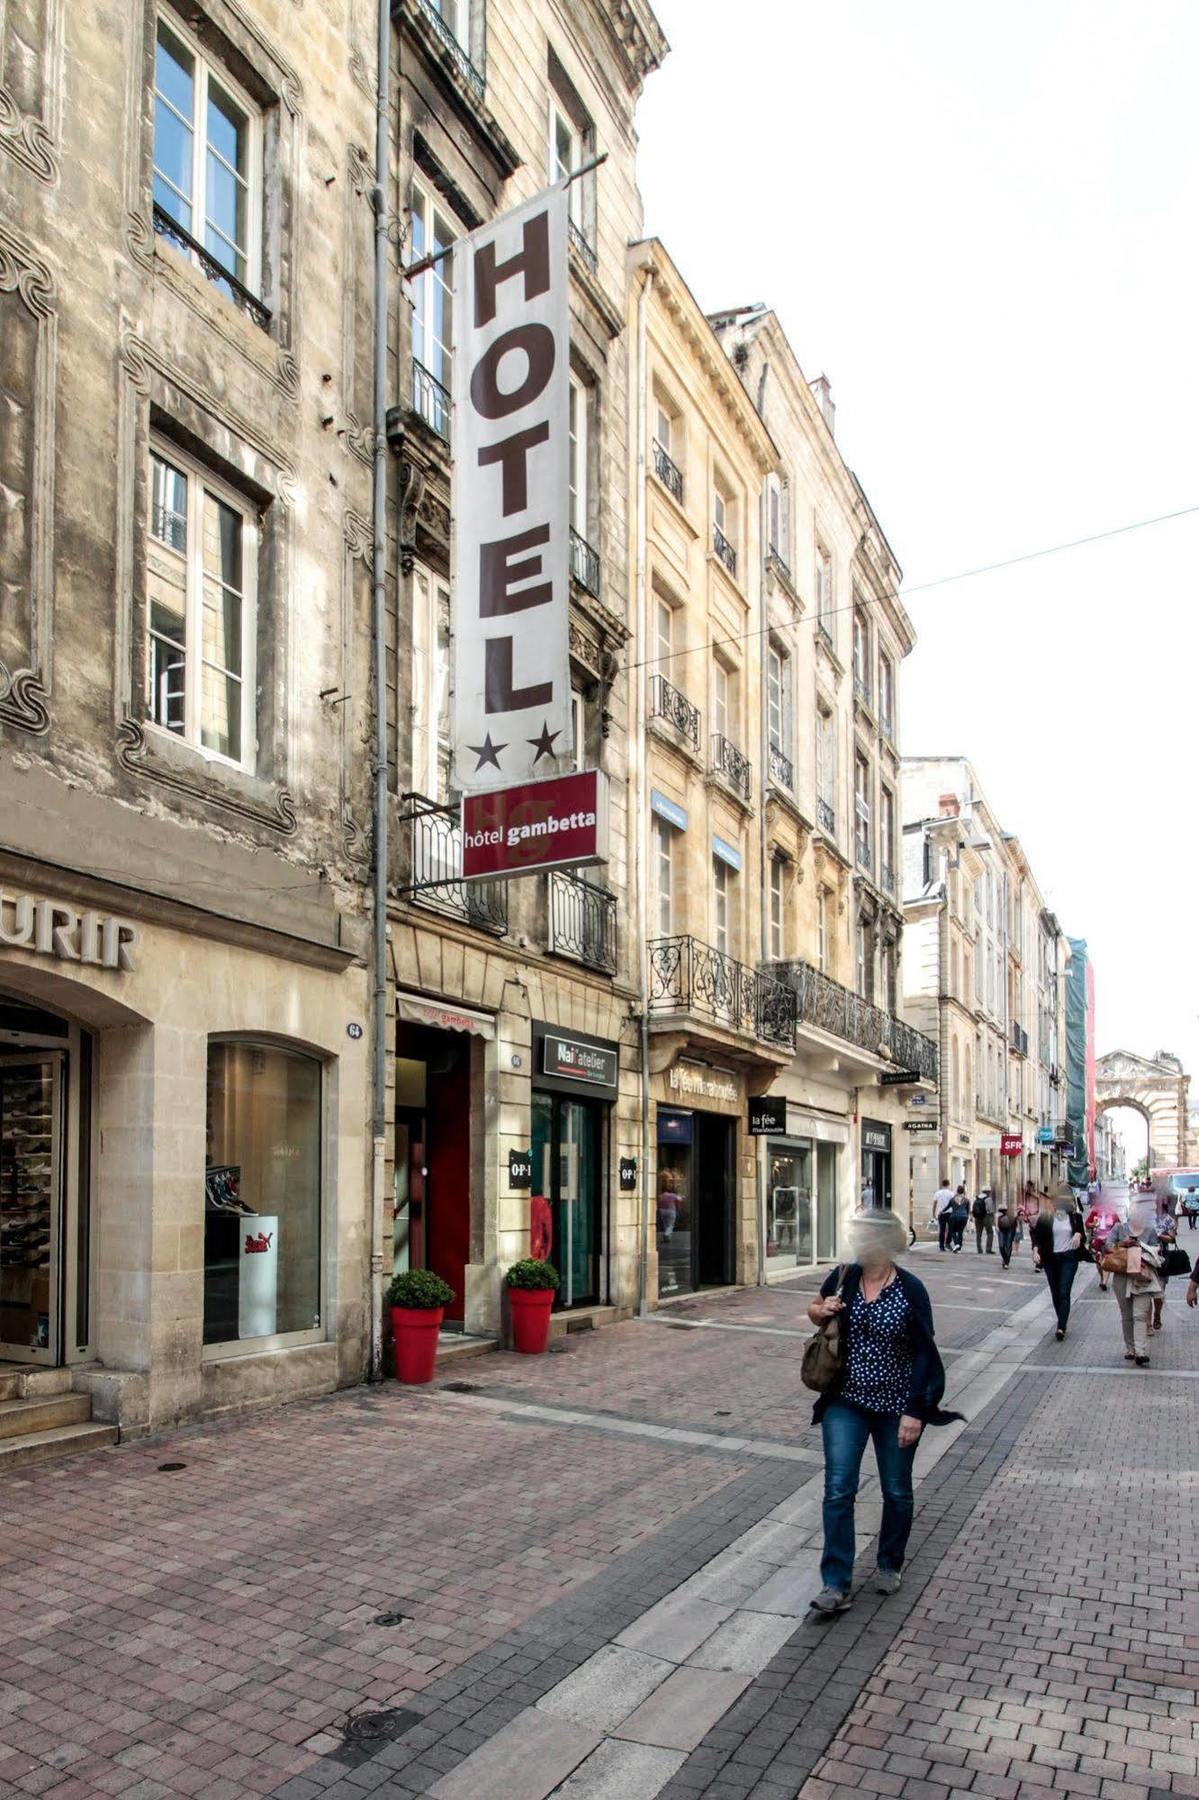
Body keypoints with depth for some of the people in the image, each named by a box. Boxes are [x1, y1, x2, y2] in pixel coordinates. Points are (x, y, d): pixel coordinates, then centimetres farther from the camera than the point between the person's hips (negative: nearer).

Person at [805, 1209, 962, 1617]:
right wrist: (817, 1313, -11)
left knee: (897, 1492, 13)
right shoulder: (842, 1278, -6)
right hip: (846, 1403, 2)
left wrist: (916, 1412, -14)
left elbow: (924, 1355, -10)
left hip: (895, 1407, -2)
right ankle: (836, 1584, 2)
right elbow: (819, 1313, 14)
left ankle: (889, 1565, 36)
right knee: (838, 1490, -5)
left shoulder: (910, 1290, -14)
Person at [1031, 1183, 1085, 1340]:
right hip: (1051, 1258, 1)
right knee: (1055, 1294, 9)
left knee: (1064, 1293, -11)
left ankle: (1061, 1327, -15)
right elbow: (1037, 1235, -4)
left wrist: (1078, 1234, -11)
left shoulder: (1075, 1215, 2)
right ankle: (1062, 1323, 25)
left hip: (1069, 1258, -1)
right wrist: (1036, 1251, -20)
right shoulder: (1046, 1215, -4)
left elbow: (1082, 1233, 13)